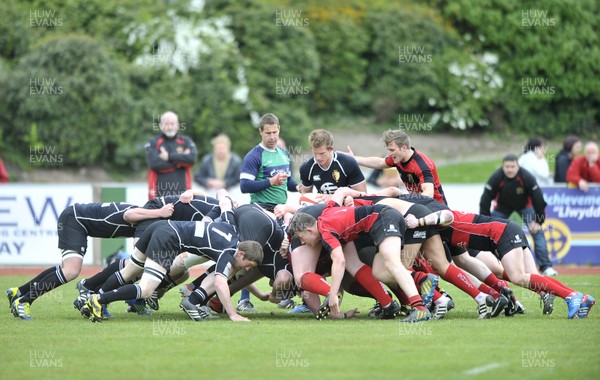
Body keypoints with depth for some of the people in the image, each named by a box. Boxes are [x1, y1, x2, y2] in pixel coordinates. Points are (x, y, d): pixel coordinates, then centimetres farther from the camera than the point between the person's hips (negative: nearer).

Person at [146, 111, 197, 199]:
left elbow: (191, 159, -7)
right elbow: (154, 163, -11)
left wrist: (169, 156, -6)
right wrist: (179, 163, -6)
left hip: (181, 193, 1)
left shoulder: (186, 142, 12)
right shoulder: (153, 143, 6)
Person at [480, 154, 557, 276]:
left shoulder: (527, 178, -30)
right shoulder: (496, 178, -30)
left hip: (524, 206, -1)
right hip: (502, 207, 1)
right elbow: (485, 201, -22)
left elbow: (538, 199, -20)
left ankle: (546, 267, -10)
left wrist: (538, 221, -17)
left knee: (537, 232, -13)